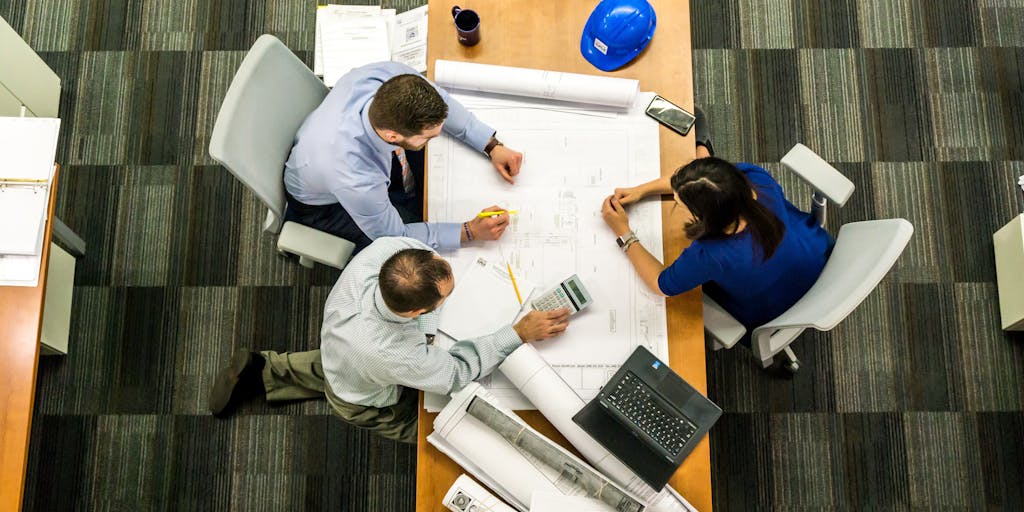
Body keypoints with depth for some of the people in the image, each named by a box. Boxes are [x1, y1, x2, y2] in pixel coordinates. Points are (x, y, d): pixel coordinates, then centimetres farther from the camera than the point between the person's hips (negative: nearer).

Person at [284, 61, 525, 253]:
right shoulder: (356, 181, -47)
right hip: (323, 203, -5)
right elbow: (393, 235, -27)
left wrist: (492, 146, -16)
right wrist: (470, 231, -27)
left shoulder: (392, 76, -35)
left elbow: (440, 101, -11)